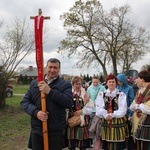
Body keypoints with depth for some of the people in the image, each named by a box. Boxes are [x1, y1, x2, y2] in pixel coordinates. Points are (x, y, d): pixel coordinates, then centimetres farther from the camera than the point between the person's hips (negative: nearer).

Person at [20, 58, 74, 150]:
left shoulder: (65, 84, -1)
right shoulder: (34, 83, 9)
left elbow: (69, 102, -16)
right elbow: (24, 102, 6)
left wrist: (50, 91, -22)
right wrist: (36, 112, -13)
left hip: (56, 132, -3)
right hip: (36, 130, 3)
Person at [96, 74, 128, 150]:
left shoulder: (121, 95, 2)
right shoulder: (101, 95, 9)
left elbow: (122, 109, -7)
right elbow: (99, 109, -2)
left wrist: (112, 115, -14)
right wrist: (106, 115, -16)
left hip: (118, 122, -2)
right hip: (106, 122, 2)